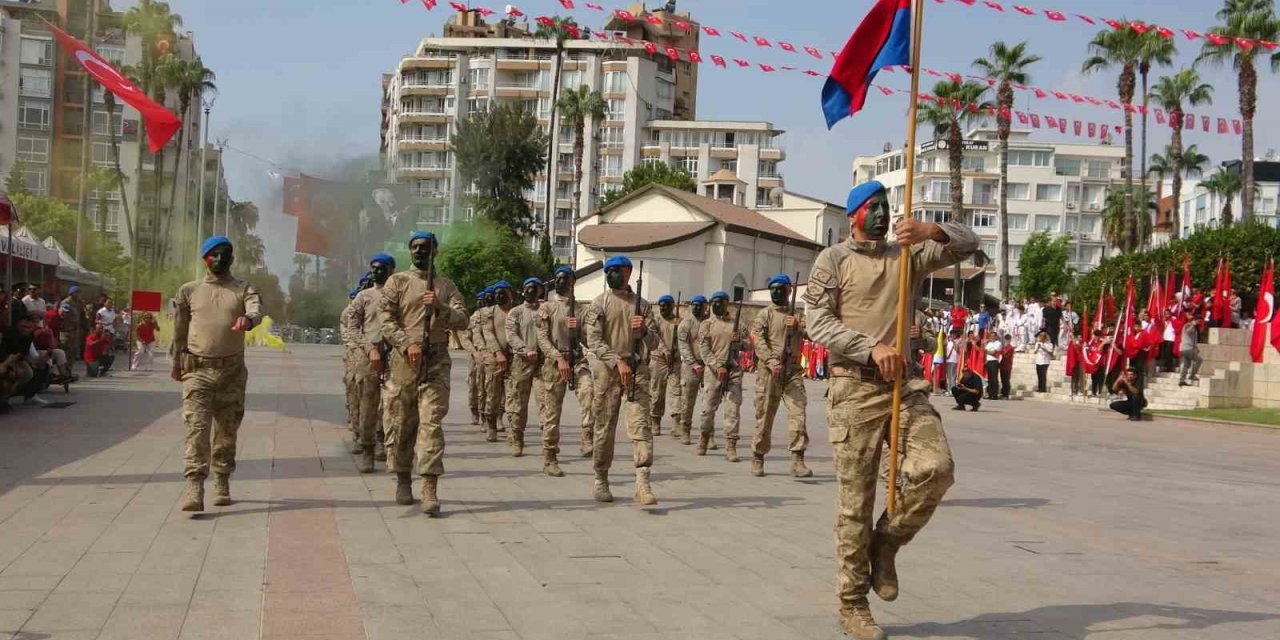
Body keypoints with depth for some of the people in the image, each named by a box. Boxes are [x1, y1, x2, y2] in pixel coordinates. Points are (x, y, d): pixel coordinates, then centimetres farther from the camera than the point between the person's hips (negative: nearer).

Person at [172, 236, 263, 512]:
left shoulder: (244, 290, 7)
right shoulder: (189, 291, 10)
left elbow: (256, 310, -14)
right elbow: (180, 329, 18)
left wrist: (248, 319, -37)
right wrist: (177, 363, 22)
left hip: (232, 371, 1)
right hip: (197, 369, -1)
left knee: (227, 429, 8)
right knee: (197, 427, -12)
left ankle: (222, 483, 23)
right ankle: (194, 487, -18)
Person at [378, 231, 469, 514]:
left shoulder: (446, 286, 14)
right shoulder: (397, 282, 9)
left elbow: (462, 320, 4)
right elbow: (385, 318, -2)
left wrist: (440, 307, -14)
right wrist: (407, 344, -14)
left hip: (436, 361, 0)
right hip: (403, 360, 0)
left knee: (432, 422, -9)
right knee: (401, 422, 5)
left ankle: (430, 489, -14)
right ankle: (403, 481, 21)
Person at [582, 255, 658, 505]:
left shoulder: (641, 304, 12)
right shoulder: (599, 303, 5)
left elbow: (654, 342, 11)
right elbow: (594, 341, -6)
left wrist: (644, 330, -12)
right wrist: (618, 362, -17)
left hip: (637, 370, 1)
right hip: (607, 370, -1)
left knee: (640, 425, -11)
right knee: (605, 428, 5)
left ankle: (643, 484, -18)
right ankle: (601, 481, 18)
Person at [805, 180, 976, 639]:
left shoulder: (908, 254, 15)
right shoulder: (833, 260, 4)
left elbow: (967, 244, 6)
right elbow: (817, 322, -7)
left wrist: (930, 232, -15)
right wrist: (872, 348, -18)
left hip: (903, 385, 4)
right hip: (854, 388, -4)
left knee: (935, 469, -16)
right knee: (855, 498, -2)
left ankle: (886, 543, 10)